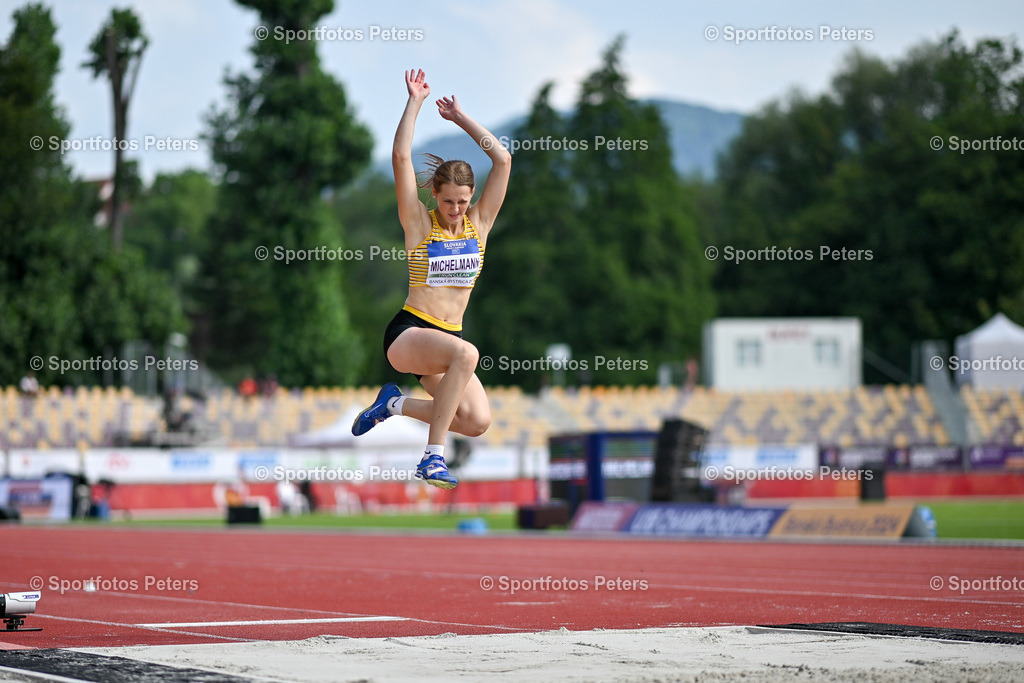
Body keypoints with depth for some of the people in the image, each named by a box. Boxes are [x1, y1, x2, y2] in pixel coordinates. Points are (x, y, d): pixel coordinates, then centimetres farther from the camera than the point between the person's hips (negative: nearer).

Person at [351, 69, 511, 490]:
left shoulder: (478, 224, 7)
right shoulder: (419, 225, -2)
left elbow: (503, 160, 2)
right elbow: (401, 158, -12)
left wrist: (460, 117, 5)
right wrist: (415, 102, -9)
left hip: (446, 339, 6)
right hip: (407, 334, -5)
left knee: (478, 421, -16)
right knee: (466, 353, -37)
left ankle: (396, 404, 9)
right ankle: (433, 457, -30)